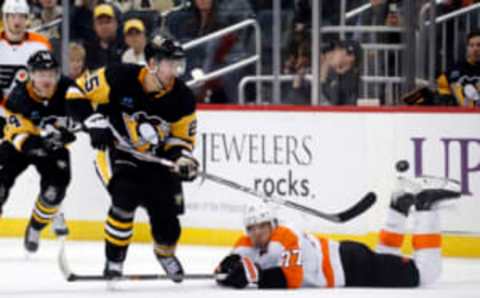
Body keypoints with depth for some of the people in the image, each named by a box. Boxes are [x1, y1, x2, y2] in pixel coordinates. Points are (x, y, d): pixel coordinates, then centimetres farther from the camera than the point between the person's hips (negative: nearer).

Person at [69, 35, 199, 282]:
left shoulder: (182, 98, -13)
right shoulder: (120, 78, -24)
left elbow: (181, 137, -1)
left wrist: (183, 159, -21)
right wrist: (95, 123, -24)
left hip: (156, 157, 4)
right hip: (116, 151, -4)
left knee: (166, 209, 0)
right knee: (125, 199, -25)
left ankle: (165, 252, 35)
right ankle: (114, 260, -8)